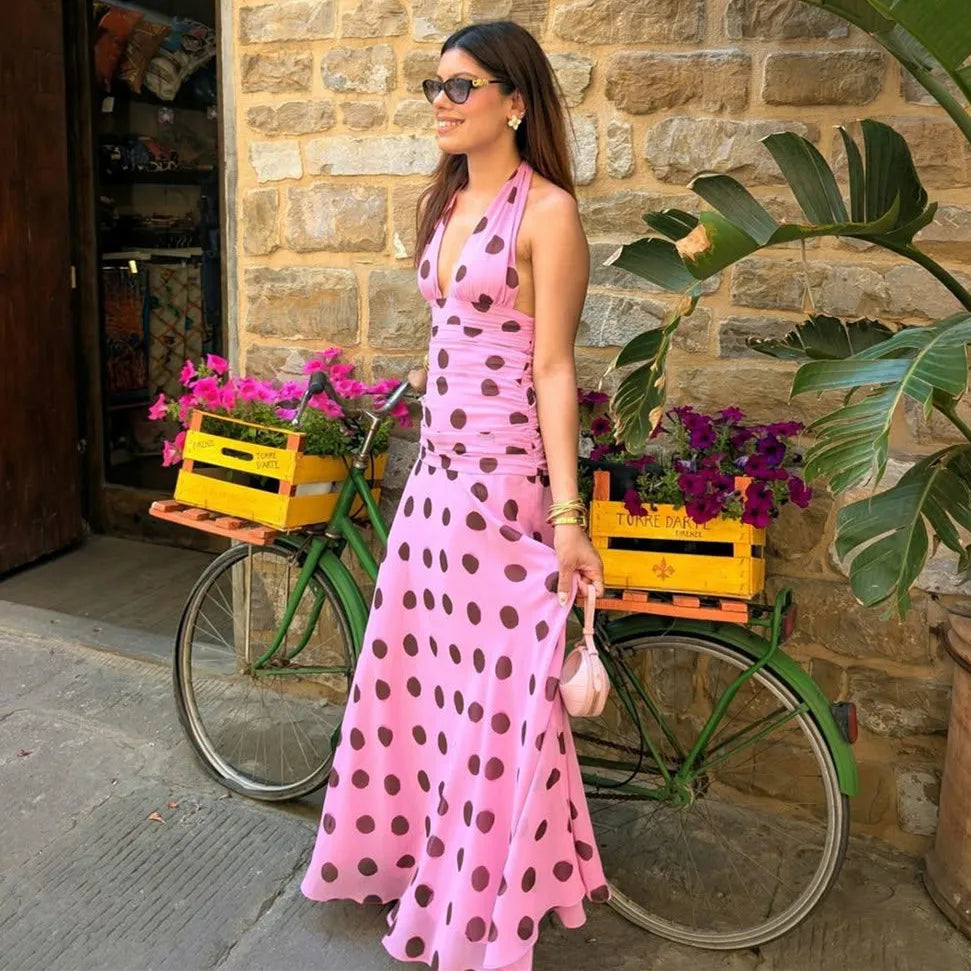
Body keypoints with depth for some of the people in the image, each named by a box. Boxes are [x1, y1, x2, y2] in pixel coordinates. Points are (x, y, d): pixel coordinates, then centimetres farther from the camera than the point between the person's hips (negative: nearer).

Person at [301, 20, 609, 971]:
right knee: (411, 668, 15)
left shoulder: (546, 210, -10)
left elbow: (552, 369, -13)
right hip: (435, 468, 8)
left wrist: (566, 514, -16)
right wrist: (432, 443, 19)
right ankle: (412, 855, 37)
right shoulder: (446, 202, 13)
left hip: (503, 477, -8)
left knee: (494, 691, 3)